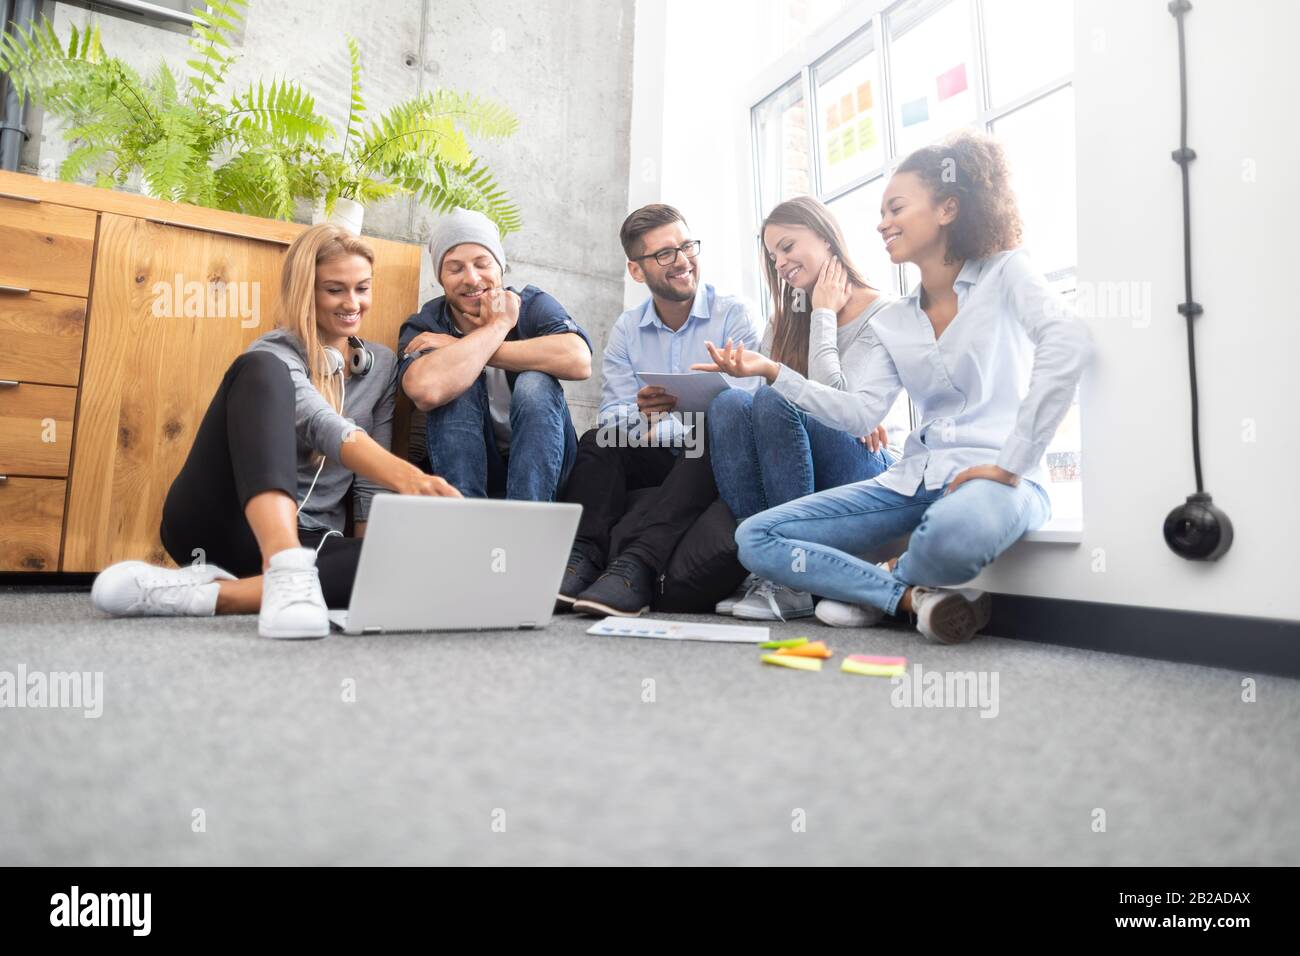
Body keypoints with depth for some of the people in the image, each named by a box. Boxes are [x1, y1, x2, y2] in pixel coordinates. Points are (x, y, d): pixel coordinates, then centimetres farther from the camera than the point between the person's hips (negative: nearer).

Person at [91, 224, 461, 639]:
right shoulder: (276, 354, -4)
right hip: (217, 528, -3)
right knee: (259, 370, -28)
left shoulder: (383, 364, 13)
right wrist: (407, 477, -45)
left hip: (307, 544, 4)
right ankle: (288, 577, -47)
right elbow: (324, 428, -27)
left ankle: (202, 592, -32)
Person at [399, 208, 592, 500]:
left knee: (535, 384, -27)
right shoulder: (424, 327, -8)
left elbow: (579, 360, -32)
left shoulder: (532, 304, -8)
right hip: (463, 466, 0)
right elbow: (426, 390, -35)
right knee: (455, 388, -25)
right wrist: (499, 325, -22)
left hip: (543, 464, 0)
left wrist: (462, 348, -26)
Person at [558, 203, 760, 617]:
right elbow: (613, 415, -3)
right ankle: (583, 558, -35)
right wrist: (641, 413, -28)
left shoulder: (733, 314, -4)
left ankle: (636, 564, -46)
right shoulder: (626, 330, 8)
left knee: (714, 437, -34)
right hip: (655, 461, 4)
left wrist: (663, 430, -28)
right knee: (596, 441, -18)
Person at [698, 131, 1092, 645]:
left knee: (959, 526, -43)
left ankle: (873, 590, -9)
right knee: (754, 539, -8)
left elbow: (1068, 341, -20)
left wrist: (1011, 465, -25)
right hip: (915, 480, 5)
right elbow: (861, 414, 2)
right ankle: (914, 596, -11)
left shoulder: (1005, 272, 1)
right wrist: (773, 372, -7)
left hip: (993, 478, -4)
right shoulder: (893, 322, 15)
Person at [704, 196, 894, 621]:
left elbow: (832, 398, -17)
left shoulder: (883, 312, -2)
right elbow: (758, 385, 5)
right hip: (784, 471, 5)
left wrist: (824, 313, -6)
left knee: (774, 400, -30)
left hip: (867, 469, -5)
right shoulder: (784, 320, 18)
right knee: (729, 402, -22)